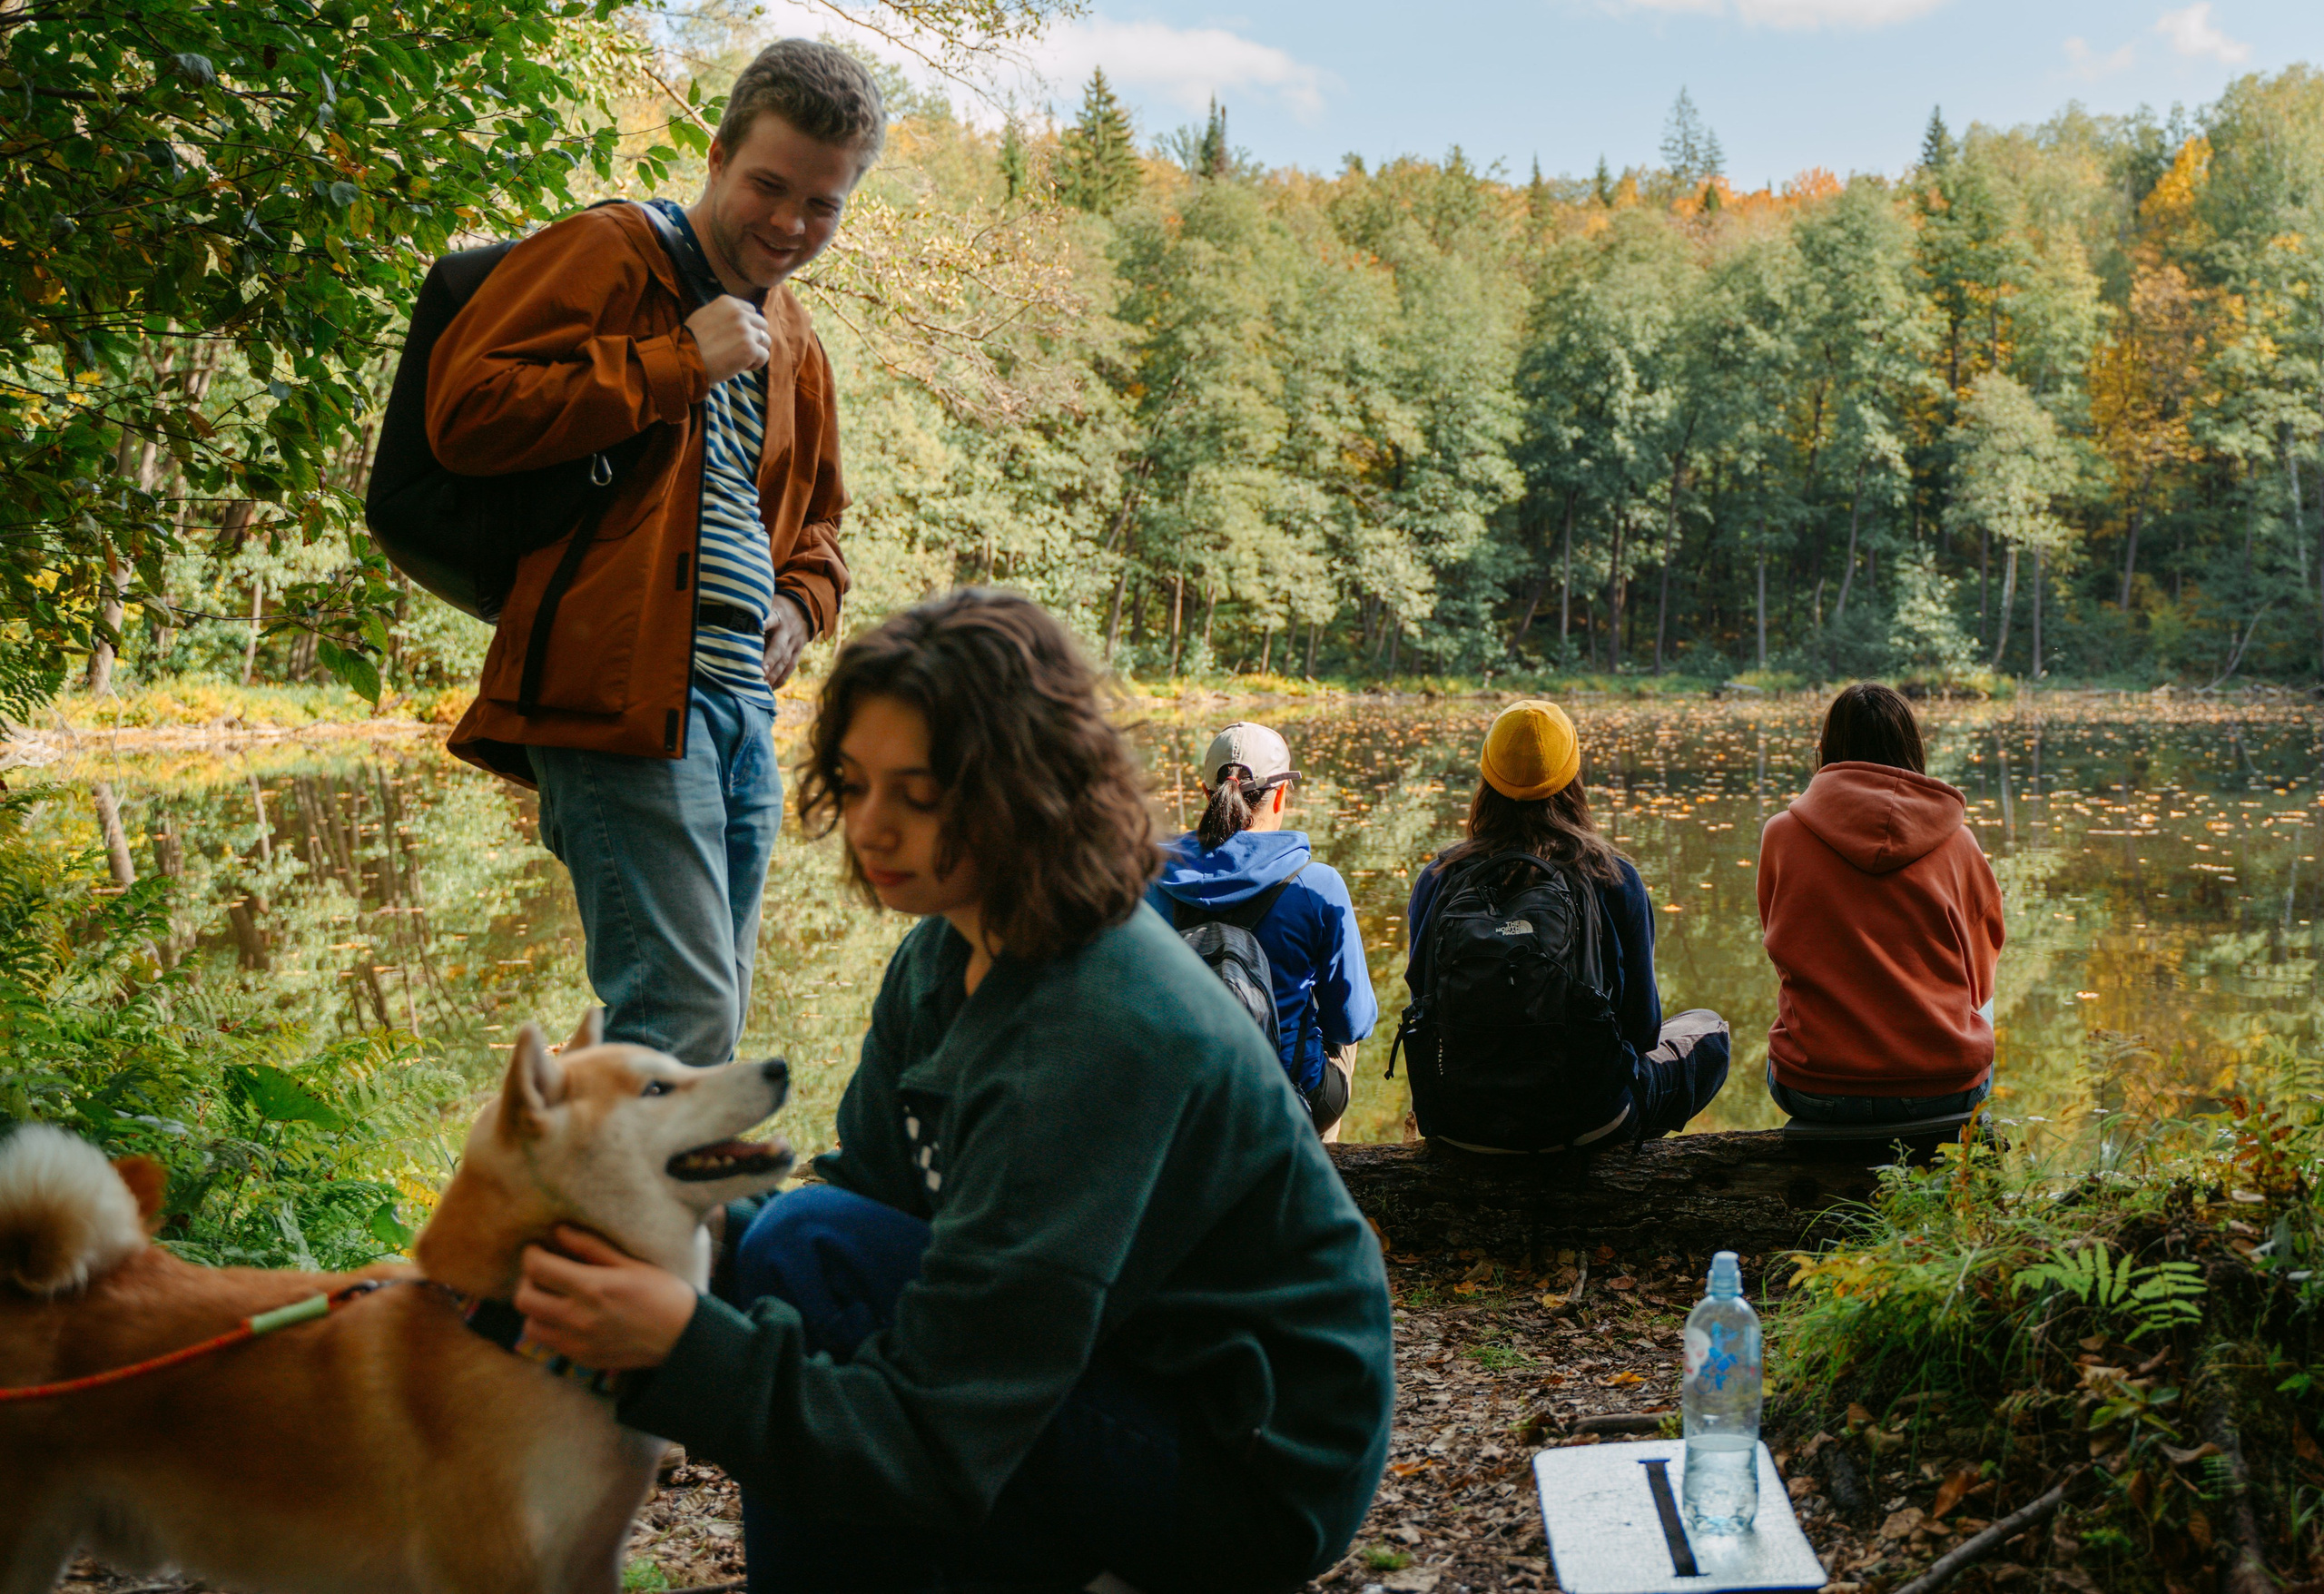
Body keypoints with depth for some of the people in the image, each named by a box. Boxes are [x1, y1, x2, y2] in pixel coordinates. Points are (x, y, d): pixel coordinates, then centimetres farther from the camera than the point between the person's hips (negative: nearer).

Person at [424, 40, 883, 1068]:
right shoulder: (609, 254, 0)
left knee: (709, 1020, 10)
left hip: (744, 707, 9)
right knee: (683, 1016, -17)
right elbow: (464, 408, -12)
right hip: (627, 698, -9)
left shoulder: (792, 345, 24)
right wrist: (675, 363, -12)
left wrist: (801, 599, 14)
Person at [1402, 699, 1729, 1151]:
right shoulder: (1614, 880, -11)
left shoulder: (1439, 878, -6)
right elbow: (1642, 1027, -4)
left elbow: (1424, 1001, 5)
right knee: (1709, 1029, 26)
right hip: (1584, 1122, -3)